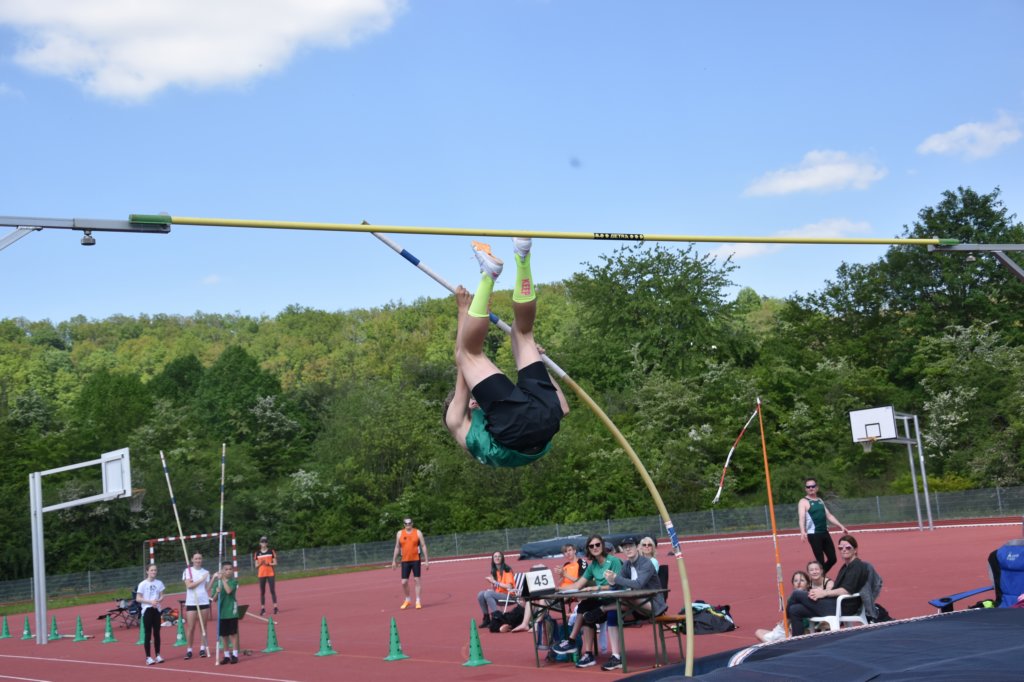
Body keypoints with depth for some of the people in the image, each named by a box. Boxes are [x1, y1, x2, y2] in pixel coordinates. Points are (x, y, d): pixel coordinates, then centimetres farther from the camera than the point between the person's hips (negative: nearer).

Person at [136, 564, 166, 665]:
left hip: (156, 610, 4)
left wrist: (158, 601, -13)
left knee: (157, 633, 8)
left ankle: (158, 655, 16)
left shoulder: (159, 583, 5)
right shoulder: (143, 584, -7)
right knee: (148, 634, -3)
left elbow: (161, 596, 10)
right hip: (147, 610, -4)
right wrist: (150, 601, -18)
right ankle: (148, 657, 1)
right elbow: (138, 598, -7)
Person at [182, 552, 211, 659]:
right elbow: (189, 585, -10)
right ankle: (189, 650, 7)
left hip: (204, 602, 2)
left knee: (203, 627, 5)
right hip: (191, 602, -2)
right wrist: (201, 580, -13)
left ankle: (202, 648, 12)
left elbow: (207, 587, 5)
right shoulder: (187, 571, 1)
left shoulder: (206, 572, 9)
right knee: (191, 628, -1)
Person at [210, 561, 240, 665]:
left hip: (232, 611, -3)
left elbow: (229, 591, -22)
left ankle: (235, 654, 7)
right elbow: (214, 599, 6)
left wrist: (223, 579, -19)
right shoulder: (217, 583, 5)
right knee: (223, 634, 8)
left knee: (233, 633, 1)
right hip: (221, 612, 4)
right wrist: (217, 592, -14)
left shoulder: (234, 581, -4)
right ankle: (227, 655, 18)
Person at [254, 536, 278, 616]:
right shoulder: (257, 553, 7)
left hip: (270, 573, -2)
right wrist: (260, 563, -13)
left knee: (272, 590, -4)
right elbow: (256, 565, 8)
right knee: (262, 591, 2)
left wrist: (269, 563, -15)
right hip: (261, 574, 2)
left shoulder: (271, 551, 3)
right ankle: (263, 608, 4)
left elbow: (275, 563, 2)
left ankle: (275, 607, -1)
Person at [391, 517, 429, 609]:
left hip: (416, 560, -2)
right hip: (405, 561, 2)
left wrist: (426, 560, -4)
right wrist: (394, 560, 9)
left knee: (417, 580, -2)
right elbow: (397, 547, 12)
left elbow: (423, 546, 0)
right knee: (404, 582, -1)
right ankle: (407, 600, 20)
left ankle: (418, 601, 7)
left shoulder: (417, 532, 0)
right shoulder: (400, 533, 5)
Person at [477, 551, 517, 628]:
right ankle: (486, 618, -6)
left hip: (508, 595, -7)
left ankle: (496, 617, -24)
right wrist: (491, 584, -7)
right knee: (480, 594, -13)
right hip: (498, 593, 7)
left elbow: (509, 587, -17)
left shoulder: (506, 570, -9)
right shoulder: (494, 571, 11)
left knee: (488, 594, -28)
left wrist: (495, 582, -17)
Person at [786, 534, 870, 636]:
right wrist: (822, 590, -4)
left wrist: (824, 593, -17)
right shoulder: (846, 566, 20)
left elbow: (847, 590, -21)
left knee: (797, 594, -7)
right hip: (837, 603, 10)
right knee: (795, 610, -1)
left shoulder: (857, 566, -9)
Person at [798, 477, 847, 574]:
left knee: (832, 559, 9)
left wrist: (841, 526, 14)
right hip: (814, 535, -7)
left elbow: (829, 515, 22)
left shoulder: (820, 501, 15)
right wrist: (803, 532, -40)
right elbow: (801, 517, -23)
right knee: (821, 561, -6)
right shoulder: (804, 502, -9)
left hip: (825, 533, 7)